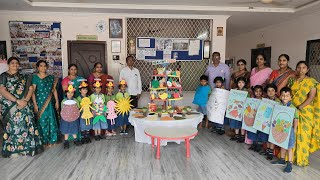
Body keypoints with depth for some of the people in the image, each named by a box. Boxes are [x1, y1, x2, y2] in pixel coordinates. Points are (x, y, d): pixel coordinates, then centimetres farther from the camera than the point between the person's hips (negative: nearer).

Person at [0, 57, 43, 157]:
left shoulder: (24, 77, 13)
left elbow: (31, 89, 5)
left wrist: (25, 100, -12)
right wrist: (17, 101, -17)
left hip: (24, 106, 4)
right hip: (10, 107, -3)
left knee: (27, 125, 3)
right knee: (13, 126, 1)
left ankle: (27, 147, 14)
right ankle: (13, 149, 14)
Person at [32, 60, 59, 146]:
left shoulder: (51, 77, 9)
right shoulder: (35, 77, -2)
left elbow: (54, 90, 10)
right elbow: (32, 91, -6)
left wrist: (57, 101, 5)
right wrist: (35, 104, -11)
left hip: (49, 102, 3)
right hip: (40, 102, -3)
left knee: (51, 120, 4)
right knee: (42, 120, 1)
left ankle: (52, 139, 15)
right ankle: (44, 140, 14)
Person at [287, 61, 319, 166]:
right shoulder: (292, 80, 9)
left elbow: (311, 98, -10)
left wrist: (299, 107, -17)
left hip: (305, 112, -3)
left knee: (303, 135, -1)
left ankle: (301, 158, 12)